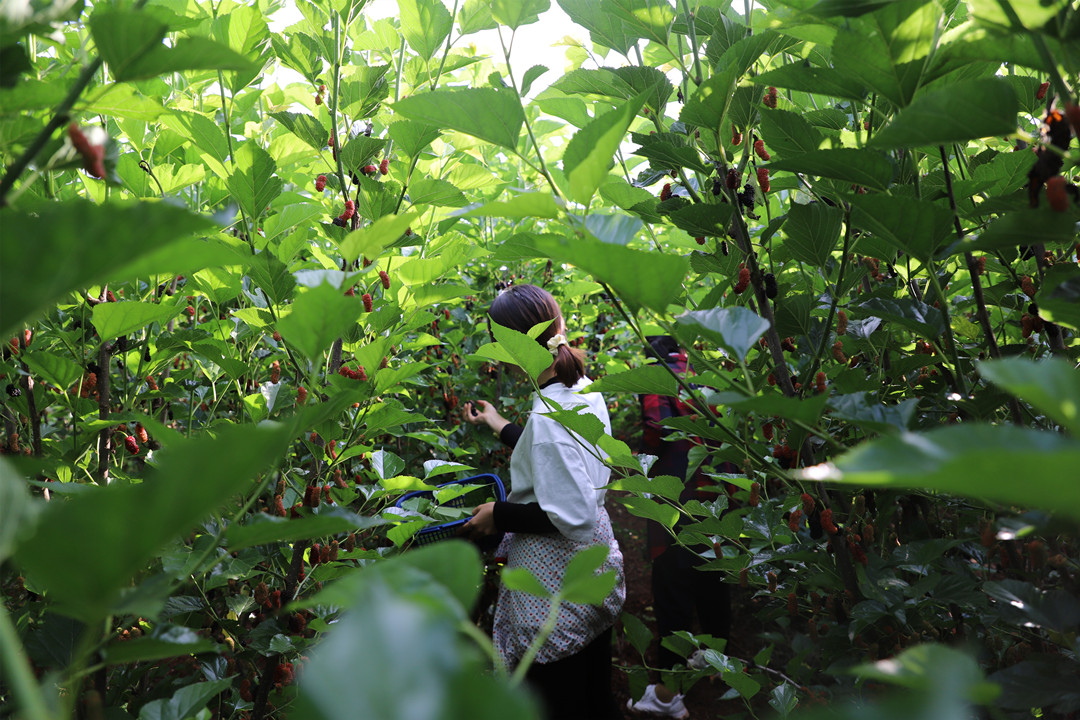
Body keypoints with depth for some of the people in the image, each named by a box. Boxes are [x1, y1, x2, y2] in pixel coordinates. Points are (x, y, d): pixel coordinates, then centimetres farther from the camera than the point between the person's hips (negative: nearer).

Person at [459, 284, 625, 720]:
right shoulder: (584, 387, 0)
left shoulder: (548, 415, -29)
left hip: (557, 594, -9)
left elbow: (573, 517, -31)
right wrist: (497, 424, 30)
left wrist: (499, 515, -18)